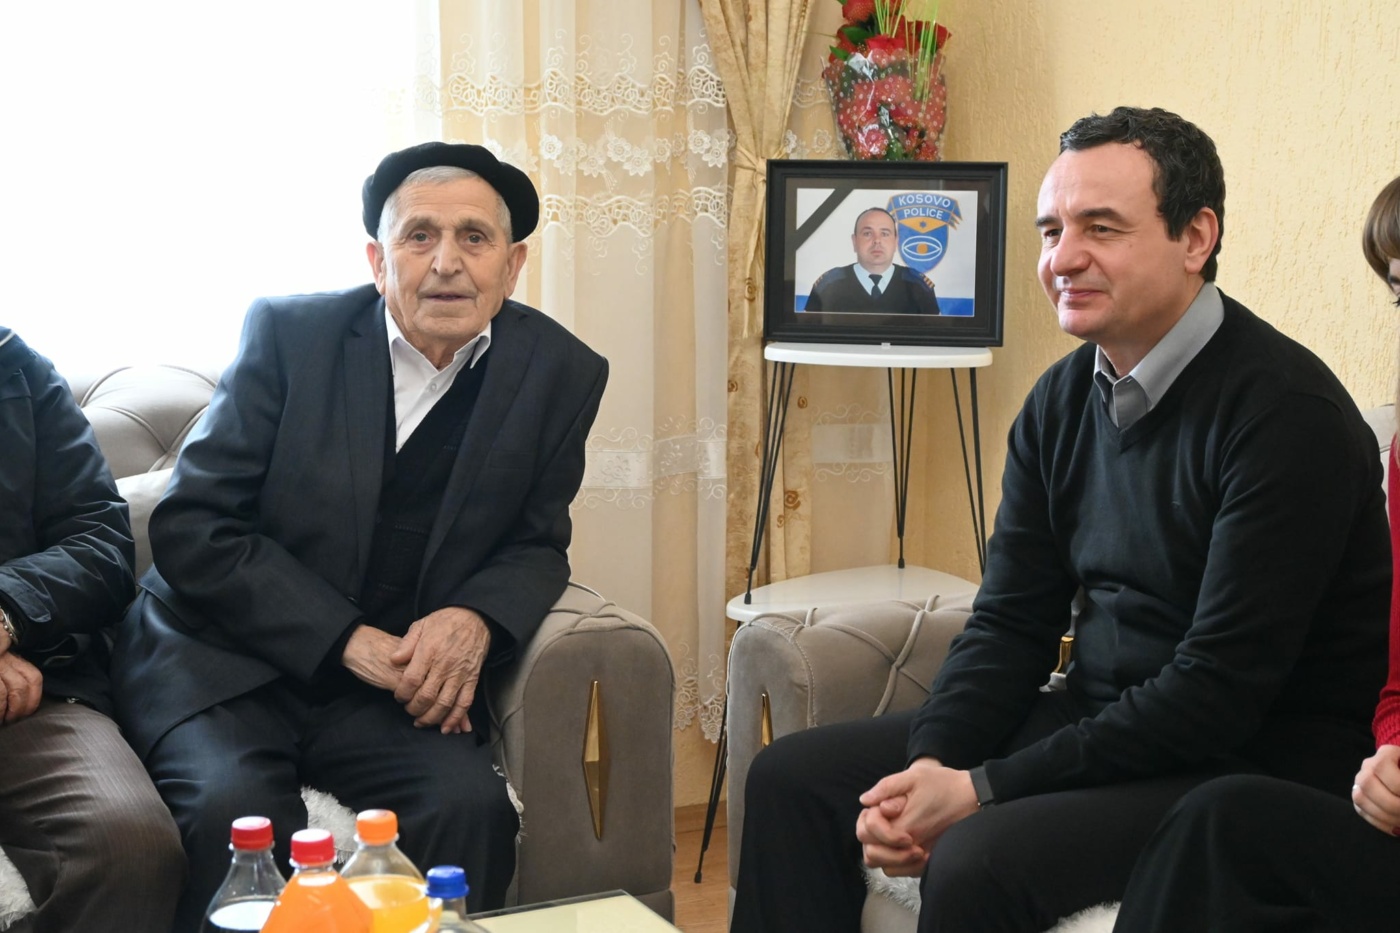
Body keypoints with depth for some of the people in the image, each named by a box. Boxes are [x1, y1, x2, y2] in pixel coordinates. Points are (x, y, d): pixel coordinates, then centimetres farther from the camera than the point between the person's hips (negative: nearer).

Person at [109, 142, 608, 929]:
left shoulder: (560, 374, -1)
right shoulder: (289, 333, -6)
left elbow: (537, 542, 9)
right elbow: (189, 530, -8)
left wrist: (476, 620, -16)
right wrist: (348, 641, -18)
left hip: (399, 680, 2)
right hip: (226, 662, -1)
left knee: (471, 804, -27)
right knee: (238, 812, -30)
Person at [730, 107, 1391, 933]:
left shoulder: (1286, 413, -19)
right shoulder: (1063, 398, 5)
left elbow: (1219, 691, -22)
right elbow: (1011, 620, 7)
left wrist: (982, 790, -21)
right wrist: (931, 766, -12)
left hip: (1253, 769, -8)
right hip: (1101, 720, 8)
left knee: (979, 859, -32)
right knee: (792, 779, 1)